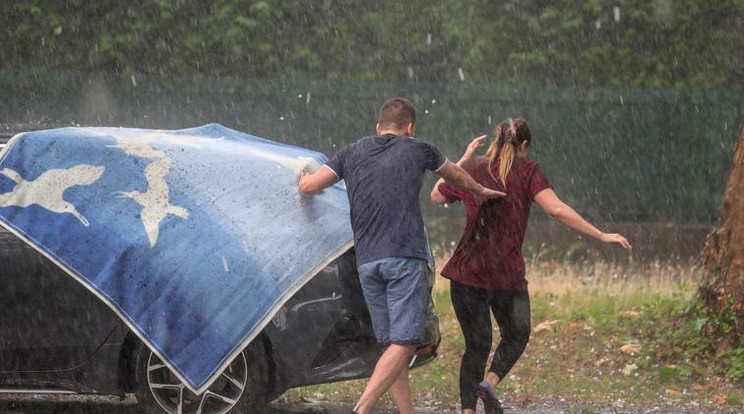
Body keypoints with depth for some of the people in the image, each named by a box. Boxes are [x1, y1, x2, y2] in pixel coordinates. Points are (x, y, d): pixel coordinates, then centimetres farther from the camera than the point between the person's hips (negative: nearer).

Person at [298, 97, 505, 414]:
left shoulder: (351, 153, 15)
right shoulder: (418, 150, 12)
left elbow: (308, 187, 8)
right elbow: (456, 177, 31)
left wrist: (303, 177, 33)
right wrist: (480, 191, 52)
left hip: (367, 262, 4)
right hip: (406, 258, -4)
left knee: (391, 344, 11)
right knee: (403, 343, -10)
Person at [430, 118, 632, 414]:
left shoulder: (471, 169, 7)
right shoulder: (526, 170, -2)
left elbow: (437, 195, 24)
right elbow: (556, 209, -14)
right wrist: (601, 236, -12)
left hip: (467, 271, 3)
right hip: (508, 273, -3)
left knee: (477, 345, 12)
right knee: (516, 334, 17)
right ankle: (490, 381, -9)